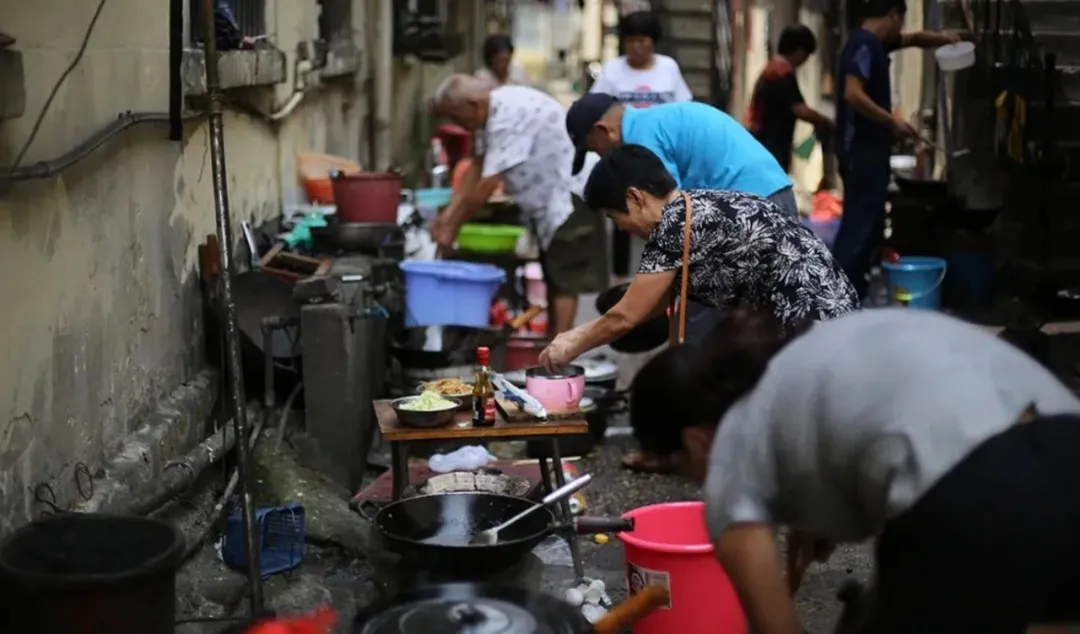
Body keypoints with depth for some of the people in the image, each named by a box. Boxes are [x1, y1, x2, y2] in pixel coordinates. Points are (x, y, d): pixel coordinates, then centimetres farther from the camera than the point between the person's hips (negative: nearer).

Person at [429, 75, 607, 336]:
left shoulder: (509, 117, -27)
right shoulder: (496, 111, 4)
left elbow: (487, 184, -26)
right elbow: (477, 167, 8)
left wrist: (452, 227, -16)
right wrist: (448, 214, 1)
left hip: (571, 190, -11)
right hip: (552, 194, 11)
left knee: (565, 277, -8)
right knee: (554, 274, 15)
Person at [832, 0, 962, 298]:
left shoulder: (874, 43, 16)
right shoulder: (864, 45, -14)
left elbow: (913, 39, 33)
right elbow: (853, 94, -26)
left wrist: (942, 38, 15)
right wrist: (893, 122, -20)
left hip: (870, 151, 10)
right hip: (862, 152, -10)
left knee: (868, 225, 13)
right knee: (859, 226, -11)